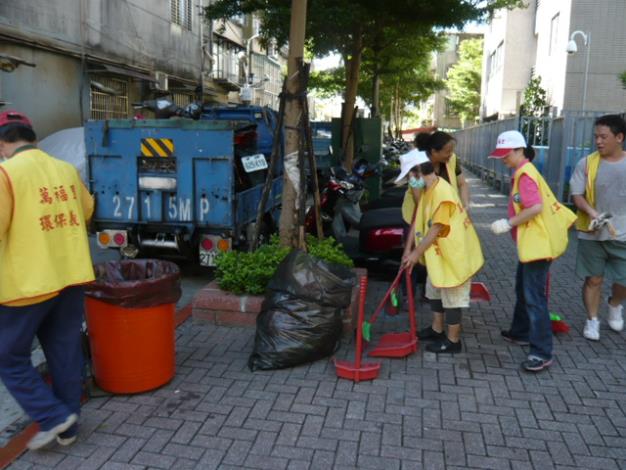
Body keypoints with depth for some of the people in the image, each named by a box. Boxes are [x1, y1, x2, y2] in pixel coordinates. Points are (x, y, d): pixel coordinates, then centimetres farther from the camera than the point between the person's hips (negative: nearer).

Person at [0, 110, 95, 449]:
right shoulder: (66, 169, 8)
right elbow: (86, 210, 23)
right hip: (71, 278, 6)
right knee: (66, 355, 14)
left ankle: (53, 416, 11)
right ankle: (68, 428, 25)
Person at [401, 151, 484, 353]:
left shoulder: (442, 192, -27)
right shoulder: (426, 190, 4)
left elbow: (435, 229, -25)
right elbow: (418, 221, 8)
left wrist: (416, 254, -18)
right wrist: (410, 251, 7)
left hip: (454, 252, -10)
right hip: (438, 252, 10)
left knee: (451, 297, 3)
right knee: (434, 290, 21)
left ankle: (453, 340, 17)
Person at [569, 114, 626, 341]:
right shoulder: (587, 163, -4)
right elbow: (576, 195, -6)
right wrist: (592, 213, -24)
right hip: (592, 233, -1)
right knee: (593, 279, 7)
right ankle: (592, 320, 26)